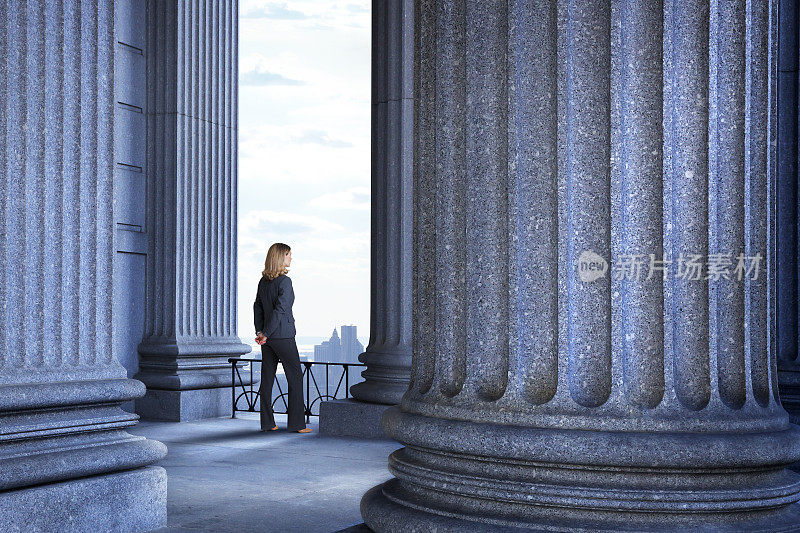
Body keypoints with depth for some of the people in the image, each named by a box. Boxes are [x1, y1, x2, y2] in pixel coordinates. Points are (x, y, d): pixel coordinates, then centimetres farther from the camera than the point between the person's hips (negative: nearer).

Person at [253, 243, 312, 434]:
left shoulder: (263, 281, 9)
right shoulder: (285, 281, -14)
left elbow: (258, 307, 11)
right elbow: (280, 309, -19)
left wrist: (260, 331, 7)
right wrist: (265, 334, -14)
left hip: (268, 338, 7)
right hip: (283, 336, -7)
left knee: (267, 378, 9)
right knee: (295, 377, 1)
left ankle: (267, 423, 12)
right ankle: (296, 423, 1)